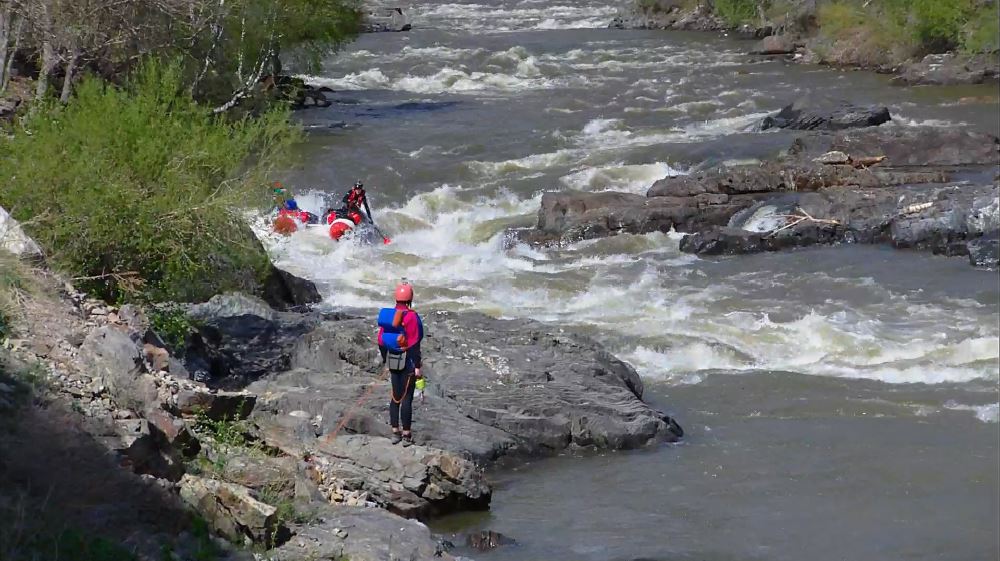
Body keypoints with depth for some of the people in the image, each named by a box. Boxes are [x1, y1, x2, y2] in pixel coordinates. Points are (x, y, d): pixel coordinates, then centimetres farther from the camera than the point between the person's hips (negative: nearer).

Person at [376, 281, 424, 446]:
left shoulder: (386, 315, 3)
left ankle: (395, 432, 19)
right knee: (407, 398, -1)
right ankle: (406, 435, 3)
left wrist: (385, 360, 20)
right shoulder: (411, 317, -17)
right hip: (408, 362, -6)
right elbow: (414, 344, -18)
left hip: (392, 361, 6)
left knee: (395, 397, 15)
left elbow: (381, 341, 9)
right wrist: (417, 367, -15)